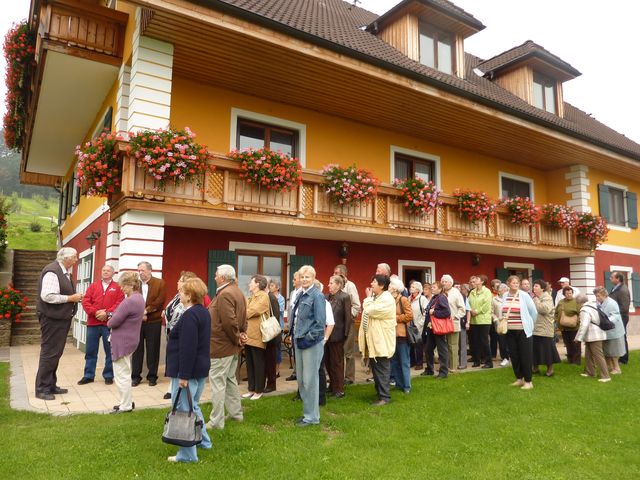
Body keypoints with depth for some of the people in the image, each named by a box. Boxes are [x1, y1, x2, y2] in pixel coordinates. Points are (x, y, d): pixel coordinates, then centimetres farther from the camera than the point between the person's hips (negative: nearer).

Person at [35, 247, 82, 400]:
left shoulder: (66, 272, 11)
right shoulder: (52, 271, -19)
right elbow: (47, 296, -27)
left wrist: (75, 297, 2)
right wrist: (70, 298, -20)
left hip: (62, 318, 10)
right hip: (52, 319, -10)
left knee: (56, 353, 16)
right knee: (49, 353, -1)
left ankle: (51, 385, 27)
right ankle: (41, 389, 10)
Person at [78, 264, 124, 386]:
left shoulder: (117, 287, 4)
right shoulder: (93, 286, 12)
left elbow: (120, 304, -7)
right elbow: (85, 302, 2)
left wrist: (107, 313, -17)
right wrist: (95, 312, -12)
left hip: (110, 324, -2)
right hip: (93, 323, 3)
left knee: (110, 351, 3)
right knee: (90, 351, 9)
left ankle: (108, 376, 14)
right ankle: (88, 375, 20)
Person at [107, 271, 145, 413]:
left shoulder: (129, 301, -25)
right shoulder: (139, 298, 7)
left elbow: (114, 322, -21)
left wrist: (108, 322, 0)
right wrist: (113, 320, 0)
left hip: (122, 341, -10)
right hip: (130, 340, 10)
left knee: (121, 375, 2)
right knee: (125, 373, 20)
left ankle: (125, 405, 12)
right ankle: (128, 401, 30)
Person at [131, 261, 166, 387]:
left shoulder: (160, 283, 0)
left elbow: (160, 301, -9)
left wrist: (146, 311, -15)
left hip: (153, 322, -2)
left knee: (152, 349, 5)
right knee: (137, 349, 7)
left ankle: (152, 376, 15)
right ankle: (135, 376, 17)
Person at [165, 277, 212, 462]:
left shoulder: (189, 315, -21)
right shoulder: (203, 312, 10)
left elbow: (187, 348, -25)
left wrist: (184, 375, -21)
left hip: (188, 370, -10)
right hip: (200, 369, 10)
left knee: (183, 410, 1)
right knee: (193, 406, 23)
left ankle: (188, 454, 10)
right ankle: (203, 441, 34)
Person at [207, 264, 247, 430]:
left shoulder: (224, 294, -20)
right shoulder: (237, 292, 11)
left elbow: (229, 322, -26)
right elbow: (243, 317, 12)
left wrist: (237, 338, -14)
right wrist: (242, 334, 3)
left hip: (221, 345, -10)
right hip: (232, 346, 10)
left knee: (218, 382, -1)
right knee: (230, 379, 20)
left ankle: (216, 421, 8)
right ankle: (236, 413, 30)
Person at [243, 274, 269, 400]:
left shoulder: (264, 296, -9)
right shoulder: (251, 298, 19)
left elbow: (253, 311, -18)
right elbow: (245, 312, 11)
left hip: (257, 336, -8)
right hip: (248, 335, 8)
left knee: (258, 364, 2)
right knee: (249, 364, 13)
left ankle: (259, 390, 12)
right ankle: (251, 389, 23)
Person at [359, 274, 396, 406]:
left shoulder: (387, 300, -17)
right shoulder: (375, 297, 13)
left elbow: (370, 310, -23)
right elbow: (366, 309, 13)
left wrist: (368, 298, -9)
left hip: (381, 341, -9)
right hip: (373, 340, 9)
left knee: (382, 370, -2)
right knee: (375, 368, 16)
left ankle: (384, 397, 6)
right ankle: (380, 392, 27)